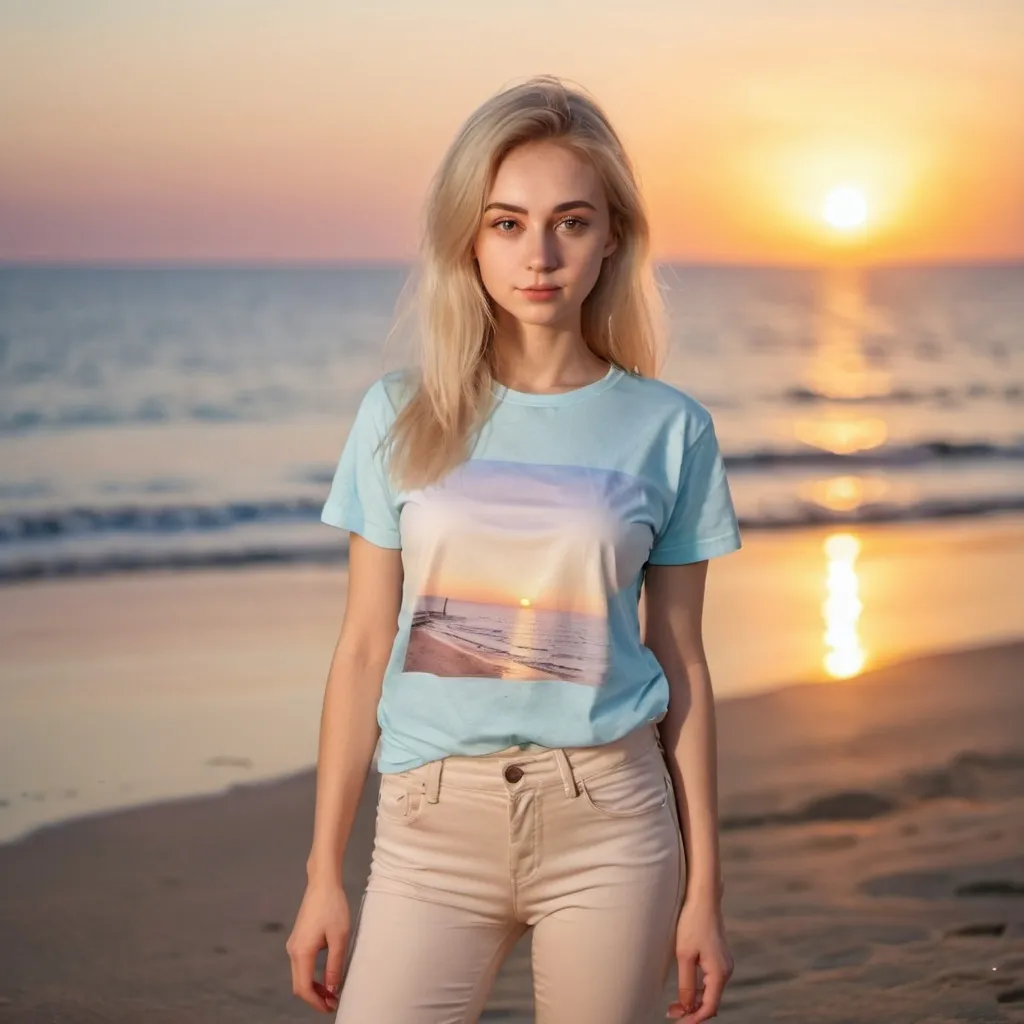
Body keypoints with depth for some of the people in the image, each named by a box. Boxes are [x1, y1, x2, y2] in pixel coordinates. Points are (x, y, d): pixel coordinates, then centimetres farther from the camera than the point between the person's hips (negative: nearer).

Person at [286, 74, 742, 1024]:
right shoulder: (401, 415, 2)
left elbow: (680, 661, 5)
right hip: (432, 824, 0)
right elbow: (363, 649, 5)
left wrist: (703, 890, 5)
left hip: (609, 818, 0)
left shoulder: (667, 428, 1)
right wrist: (324, 873, 5)